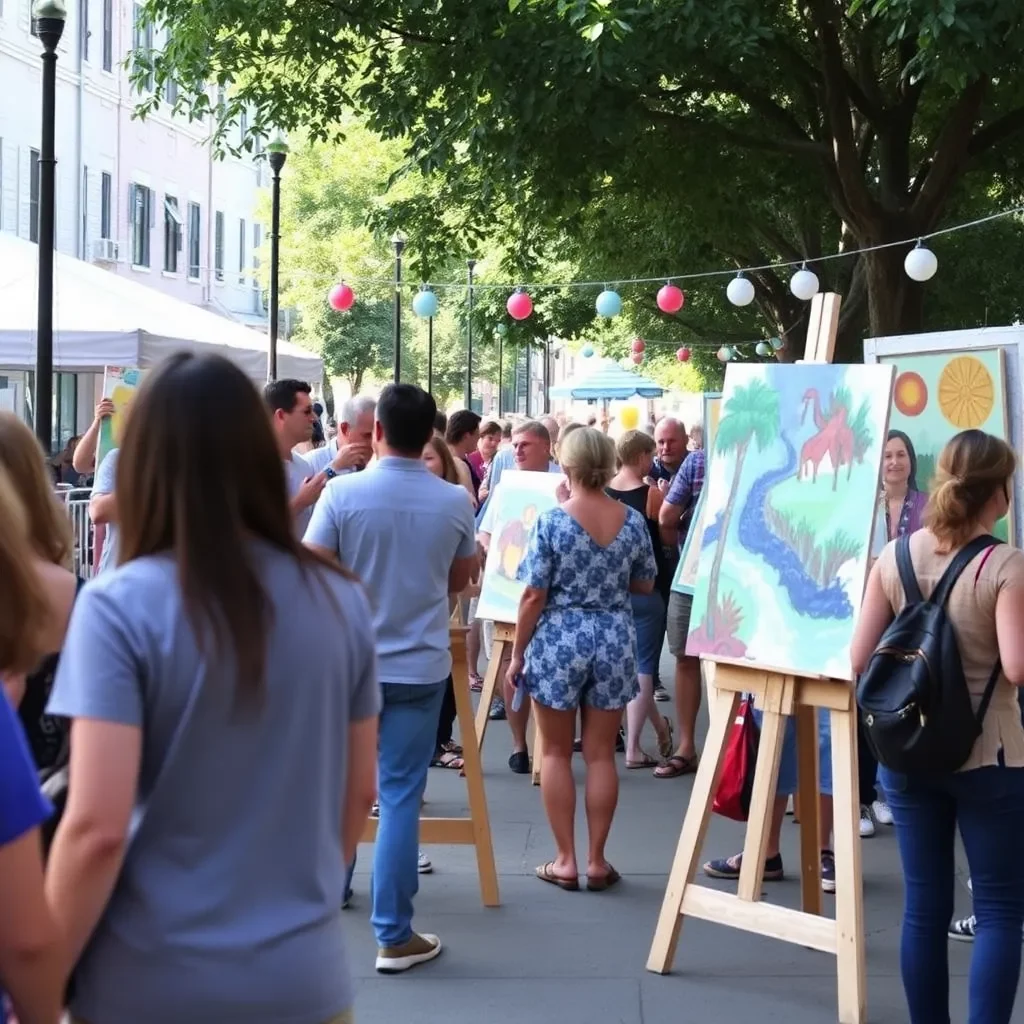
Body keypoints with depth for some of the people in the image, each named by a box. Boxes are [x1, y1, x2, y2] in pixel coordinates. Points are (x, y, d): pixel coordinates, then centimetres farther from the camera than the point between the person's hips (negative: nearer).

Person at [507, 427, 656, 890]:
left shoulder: (551, 521, -12)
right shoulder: (633, 521, -2)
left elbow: (534, 595, -11)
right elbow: (645, 585, 9)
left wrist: (517, 654, -2)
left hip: (559, 640, -3)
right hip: (614, 640, 3)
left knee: (557, 753, 9)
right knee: (601, 754, 9)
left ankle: (565, 860, 10)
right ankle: (596, 860, 13)